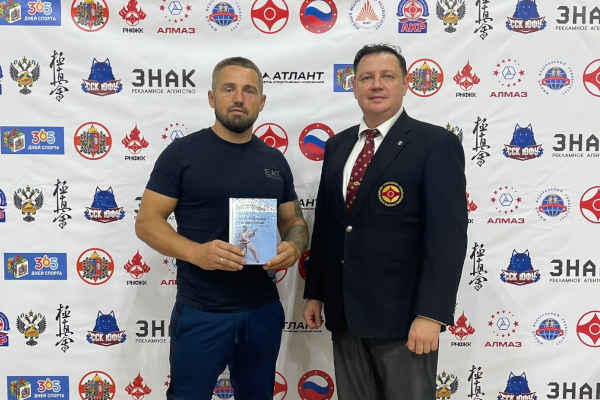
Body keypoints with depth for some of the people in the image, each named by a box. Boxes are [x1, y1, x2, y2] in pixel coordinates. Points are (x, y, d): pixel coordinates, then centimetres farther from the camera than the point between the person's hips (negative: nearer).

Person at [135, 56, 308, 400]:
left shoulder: (274, 160, 6)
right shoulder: (183, 152, -6)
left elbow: (295, 222, 13)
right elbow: (147, 222, -7)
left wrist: (294, 248, -11)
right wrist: (196, 252, -25)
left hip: (264, 311, 4)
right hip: (201, 313, -4)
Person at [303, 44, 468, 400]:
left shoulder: (436, 144, -8)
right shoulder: (337, 145, 10)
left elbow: (447, 234, -14)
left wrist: (431, 314, -19)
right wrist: (315, 292, 12)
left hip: (402, 313, -5)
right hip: (344, 311, 6)